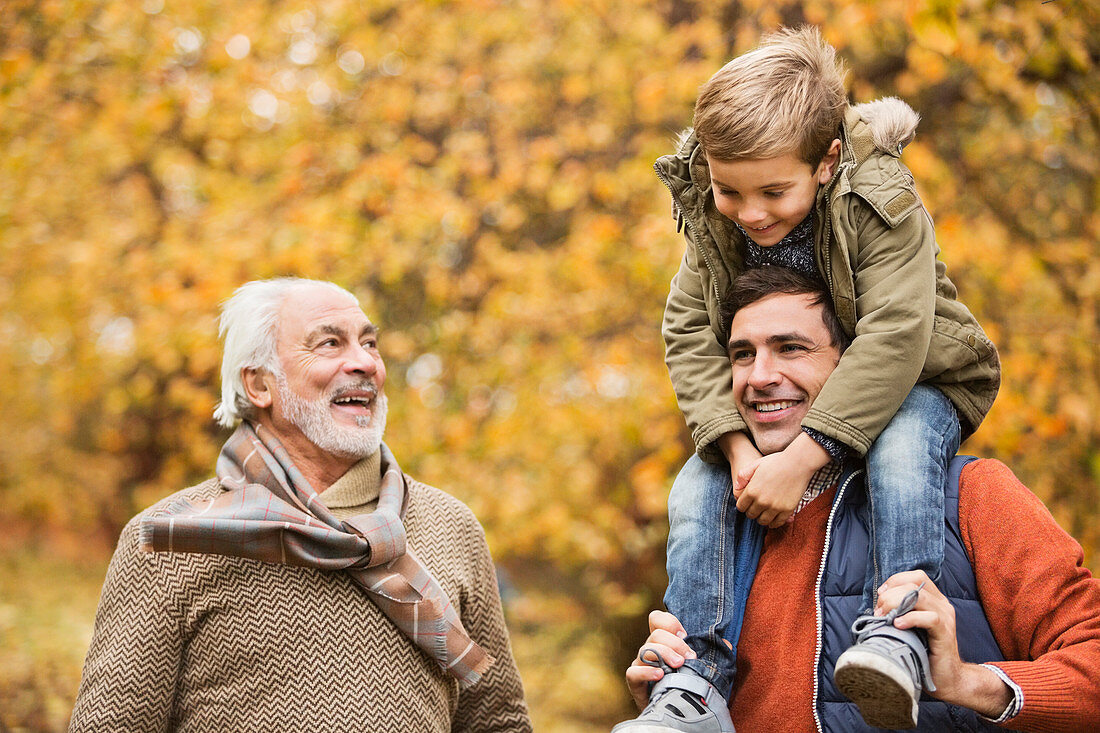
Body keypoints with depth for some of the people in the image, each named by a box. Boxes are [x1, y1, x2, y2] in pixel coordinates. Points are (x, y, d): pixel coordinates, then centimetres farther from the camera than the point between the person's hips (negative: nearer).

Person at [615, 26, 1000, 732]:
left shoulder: (883, 205, -27)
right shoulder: (711, 219, -12)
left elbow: (892, 341, -34)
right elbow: (690, 333, -13)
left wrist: (802, 457, -40)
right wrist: (739, 447, -28)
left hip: (912, 388, -4)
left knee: (898, 449, -38)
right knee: (699, 491, -17)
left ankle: (899, 631, -36)